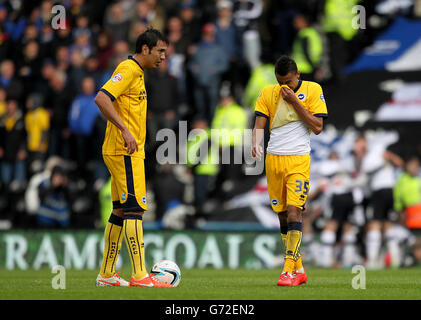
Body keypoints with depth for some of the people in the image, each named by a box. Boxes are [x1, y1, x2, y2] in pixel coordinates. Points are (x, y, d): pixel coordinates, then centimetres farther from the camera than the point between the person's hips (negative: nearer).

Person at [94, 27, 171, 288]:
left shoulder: (137, 72, 19)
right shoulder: (128, 70, -12)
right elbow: (101, 99, -24)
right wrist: (125, 130, -26)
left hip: (130, 151, 10)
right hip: (124, 152, -10)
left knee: (121, 211, 11)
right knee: (134, 209, -13)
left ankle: (107, 274, 15)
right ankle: (139, 275, -16)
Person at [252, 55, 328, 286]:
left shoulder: (313, 90, 0)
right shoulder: (268, 94, 8)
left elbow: (317, 127, -5)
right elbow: (259, 124, 1)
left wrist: (295, 102, -11)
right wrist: (255, 143, -20)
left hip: (298, 160, -4)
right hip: (273, 159, 4)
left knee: (293, 212, -15)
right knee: (283, 217, 7)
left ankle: (289, 271, -16)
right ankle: (299, 269, 17)